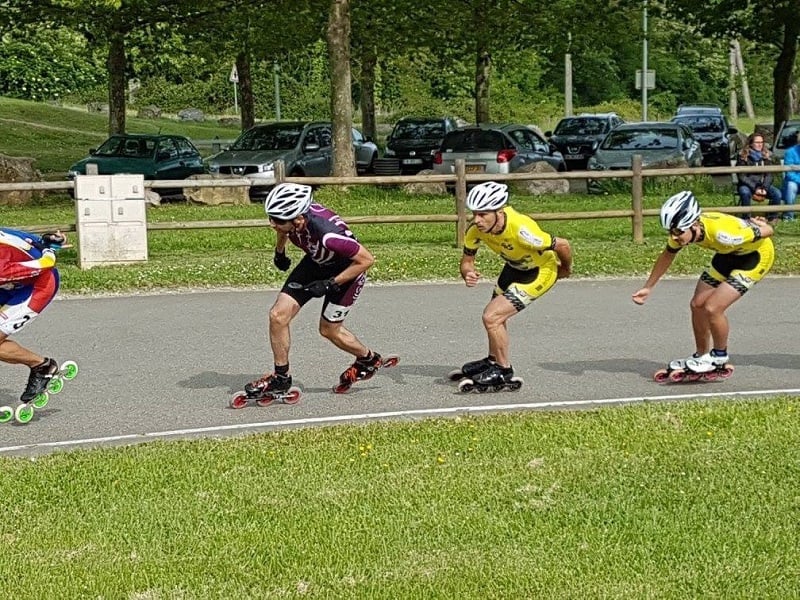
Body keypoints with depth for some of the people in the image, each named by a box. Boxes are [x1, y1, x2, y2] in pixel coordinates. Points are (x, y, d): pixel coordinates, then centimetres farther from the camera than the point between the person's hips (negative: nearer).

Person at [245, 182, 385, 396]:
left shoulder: (327, 234, -42)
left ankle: (368, 359, 36)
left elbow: (366, 260, -29)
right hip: (316, 262, 6)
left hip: (347, 270, -6)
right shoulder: (290, 216, -25)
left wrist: (330, 284, -26)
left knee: (329, 330, 7)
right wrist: (279, 252, 15)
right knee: (278, 315, -5)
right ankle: (281, 377, 11)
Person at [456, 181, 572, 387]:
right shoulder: (476, 229, -21)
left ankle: (504, 370, 5)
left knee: (492, 317, -15)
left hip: (541, 271, -7)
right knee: (495, 315, 19)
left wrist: (566, 270, -7)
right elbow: (467, 260, -6)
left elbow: (562, 246, -28)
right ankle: (493, 360, 45)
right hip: (515, 266, 7)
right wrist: (468, 274, -30)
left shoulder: (520, 229, -40)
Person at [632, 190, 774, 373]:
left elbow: (767, 230, -28)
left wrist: (753, 224, -5)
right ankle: (702, 356, 24)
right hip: (729, 254, 7)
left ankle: (720, 356, 8)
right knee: (697, 304, 4)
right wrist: (648, 287, 9)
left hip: (757, 254, -7)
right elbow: (667, 256, 4)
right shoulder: (682, 231, -19)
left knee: (712, 308, -16)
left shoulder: (720, 232, -41)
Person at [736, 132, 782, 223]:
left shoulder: (766, 155, 4)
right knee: (745, 193, -37)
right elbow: (742, 177, -10)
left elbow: (769, 175, 3)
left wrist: (764, 188, -16)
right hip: (746, 185, -3)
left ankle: (772, 218, -7)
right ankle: (746, 219, -25)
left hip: (762, 184, 3)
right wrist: (755, 189, -20)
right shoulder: (743, 156, -6)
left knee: (777, 193, -23)